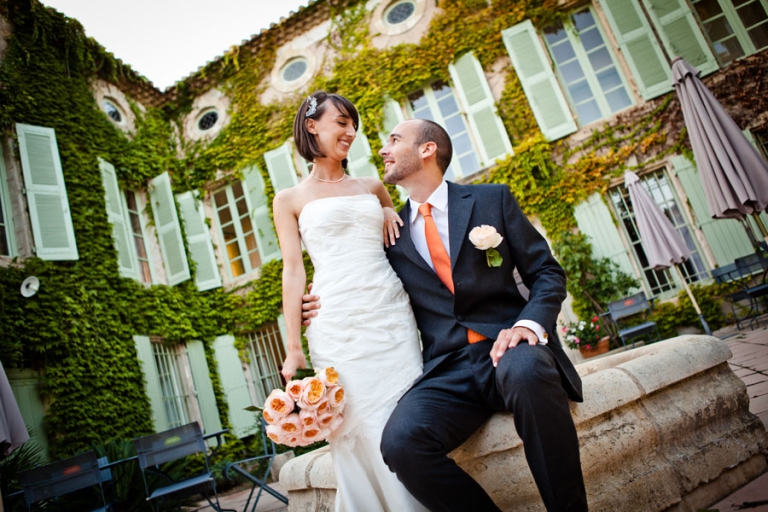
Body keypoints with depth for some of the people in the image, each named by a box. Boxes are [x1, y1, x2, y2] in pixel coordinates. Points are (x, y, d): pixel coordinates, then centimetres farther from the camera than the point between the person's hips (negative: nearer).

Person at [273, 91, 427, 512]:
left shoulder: (372, 187, 17)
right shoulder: (290, 200, 9)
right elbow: (293, 271, 2)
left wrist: (392, 213, 8)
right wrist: (293, 347, -4)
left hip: (393, 317, 3)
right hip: (339, 327, -3)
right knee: (360, 431, 1)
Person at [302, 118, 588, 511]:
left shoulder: (492, 199, 8)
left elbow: (546, 272, 6)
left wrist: (529, 323, -14)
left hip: (506, 348, -1)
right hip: (446, 371, 2)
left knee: (525, 371, -37)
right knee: (399, 441, -28)